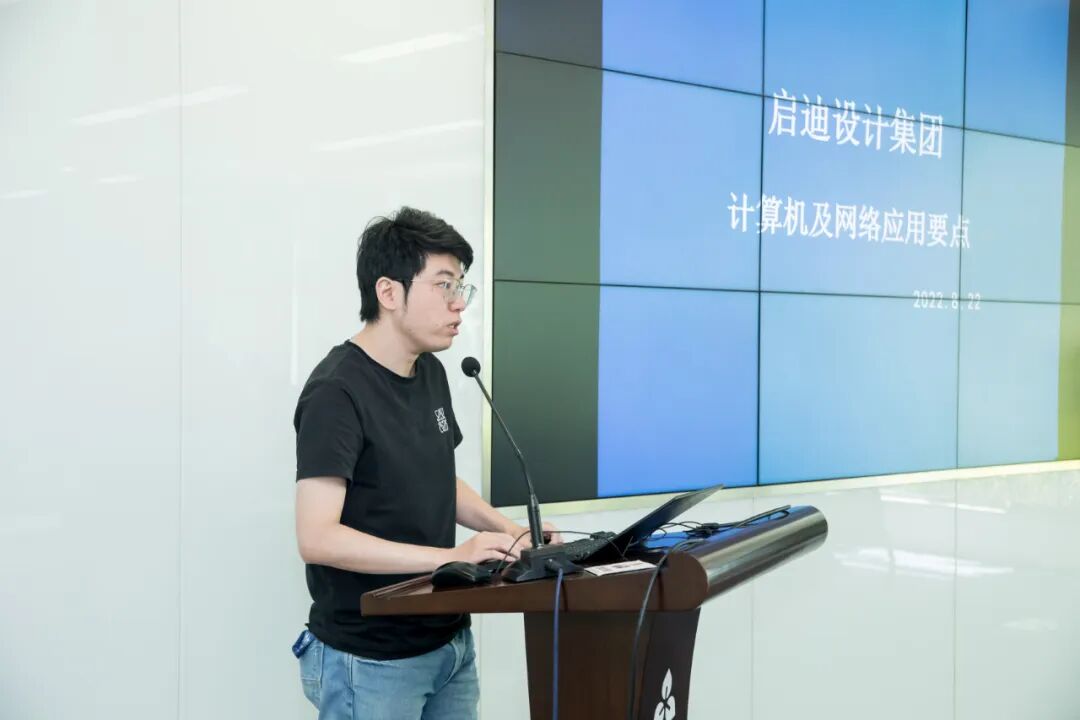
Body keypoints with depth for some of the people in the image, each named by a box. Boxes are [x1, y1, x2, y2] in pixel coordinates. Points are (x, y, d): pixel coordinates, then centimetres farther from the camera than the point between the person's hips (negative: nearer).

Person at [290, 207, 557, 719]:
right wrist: (452, 556, -28)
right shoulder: (336, 393, -18)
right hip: (370, 660, -7)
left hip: (450, 642, 8)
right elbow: (317, 538, -25)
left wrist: (508, 530, 2)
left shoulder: (430, 373, 6)